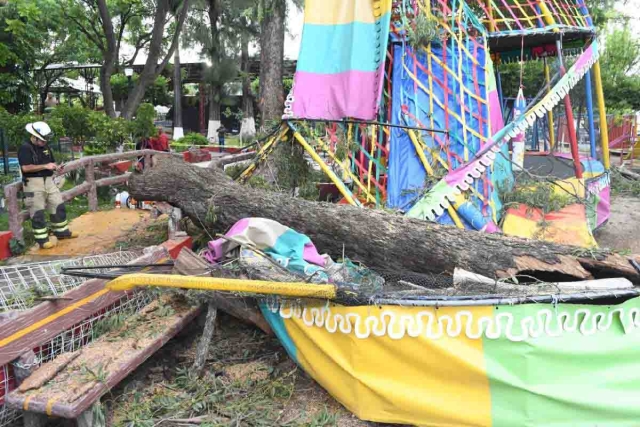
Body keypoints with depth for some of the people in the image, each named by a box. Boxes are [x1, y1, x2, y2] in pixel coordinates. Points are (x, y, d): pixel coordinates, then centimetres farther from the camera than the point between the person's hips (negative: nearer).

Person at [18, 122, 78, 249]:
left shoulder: (45, 147, 13)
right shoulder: (25, 148, -11)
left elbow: (51, 161, 24)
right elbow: (25, 168, -21)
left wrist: (55, 167, 1)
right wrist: (45, 166, -21)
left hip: (48, 181, 8)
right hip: (34, 183, -7)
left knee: (58, 206, 10)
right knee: (38, 213, -4)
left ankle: (61, 232, 23)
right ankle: (42, 240, 1)